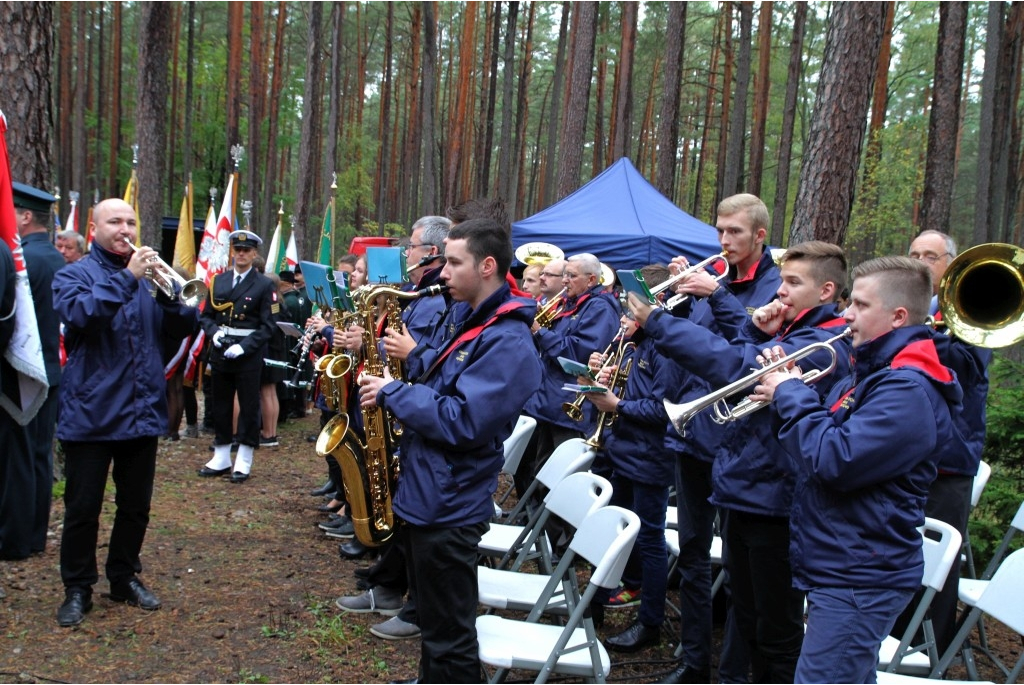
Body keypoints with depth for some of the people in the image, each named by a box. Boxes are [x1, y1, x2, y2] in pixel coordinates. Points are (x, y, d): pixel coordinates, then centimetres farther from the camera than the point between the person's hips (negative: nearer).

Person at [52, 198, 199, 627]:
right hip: (90, 413, -4)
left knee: (136, 505, 13)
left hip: (143, 411, 5)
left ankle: (125, 578, 28)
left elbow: (180, 328, 5)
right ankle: (77, 589, 15)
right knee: (83, 507, 2)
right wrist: (126, 278, -24)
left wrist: (169, 293, -13)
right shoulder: (75, 275, -1)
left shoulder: (147, 275, 13)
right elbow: (79, 314, -22)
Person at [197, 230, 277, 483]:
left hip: (249, 356, -4)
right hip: (220, 353, 4)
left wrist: (244, 346, -18)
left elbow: (268, 325, -8)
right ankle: (221, 458, 21)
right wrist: (214, 331, -9)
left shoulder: (264, 285, -3)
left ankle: (243, 462, 10)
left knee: (249, 407, 2)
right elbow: (206, 315, 12)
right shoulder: (218, 281, 10)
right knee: (220, 405, 10)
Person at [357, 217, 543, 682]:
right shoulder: (470, 321, 11)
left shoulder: (506, 341, -20)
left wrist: (393, 392, -17)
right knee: (433, 622, 24)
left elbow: (462, 423, -26)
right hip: (426, 494, 10)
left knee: (448, 636, 4)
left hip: (449, 507, -10)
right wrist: (393, 391, 2)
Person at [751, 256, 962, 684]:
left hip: (858, 580, -11)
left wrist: (792, 396, -16)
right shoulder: (873, 373, 14)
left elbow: (834, 461, -29)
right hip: (839, 568, 11)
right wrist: (786, 394, 1)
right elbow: (824, 437, 18)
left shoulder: (908, 389, -21)